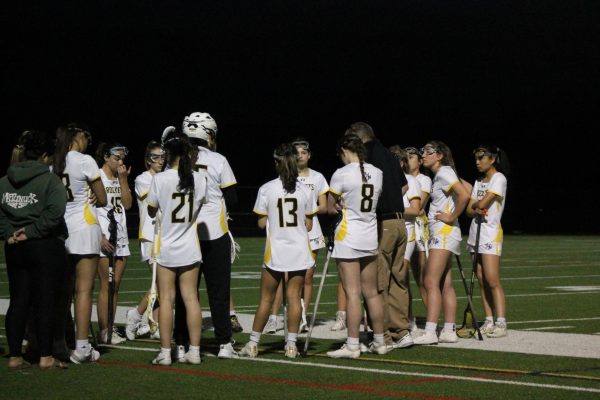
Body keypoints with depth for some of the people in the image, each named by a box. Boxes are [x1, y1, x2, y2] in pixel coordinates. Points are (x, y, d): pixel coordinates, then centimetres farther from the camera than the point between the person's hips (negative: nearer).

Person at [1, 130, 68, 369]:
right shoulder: (49, 180, -10)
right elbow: (54, 213, -22)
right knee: (45, 302, 0)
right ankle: (45, 357, 1)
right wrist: (31, 231, -14)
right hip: (46, 247, -5)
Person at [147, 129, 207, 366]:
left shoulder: (160, 179, -13)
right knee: (191, 298, 6)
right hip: (189, 248, 3)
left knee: (166, 298, 2)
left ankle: (165, 352, 3)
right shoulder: (199, 179, -4)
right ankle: (194, 351, 7)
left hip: (166, 248, -3)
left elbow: (151, 211, -1)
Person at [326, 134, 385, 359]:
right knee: (372, 292, 14)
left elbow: (330, 208, -5)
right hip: (371, 237, 6)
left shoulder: (341, 174, -12)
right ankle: (379, 342, 21)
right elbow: (375, 203, 9)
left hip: (348, 237, -6)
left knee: (352, 293, -5)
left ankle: (352, 345, -4)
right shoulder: (377, 173, 4)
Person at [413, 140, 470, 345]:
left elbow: (464, 195, -26)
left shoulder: (444, 172, -11)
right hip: (439, 234, 10)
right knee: (445, 284, 9)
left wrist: (451, 217, -17)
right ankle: (449, 331, 10)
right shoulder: (439, 175, 16)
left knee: (431, 282, -15)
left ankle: (430, 332, -19)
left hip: (444, 232, -10)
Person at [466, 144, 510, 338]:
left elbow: (483, 203, -15)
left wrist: (476, 204, 5)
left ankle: (501, 324, -16)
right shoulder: (479, 182, 19)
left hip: (491, 233, -8)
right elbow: (469, 209, 11)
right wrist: (477, 210, -10)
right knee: (482, 281, 4)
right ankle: (489, 322, 5)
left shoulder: (499, 178, -5)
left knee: (492, 280, -14)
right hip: (475, 232, 8)